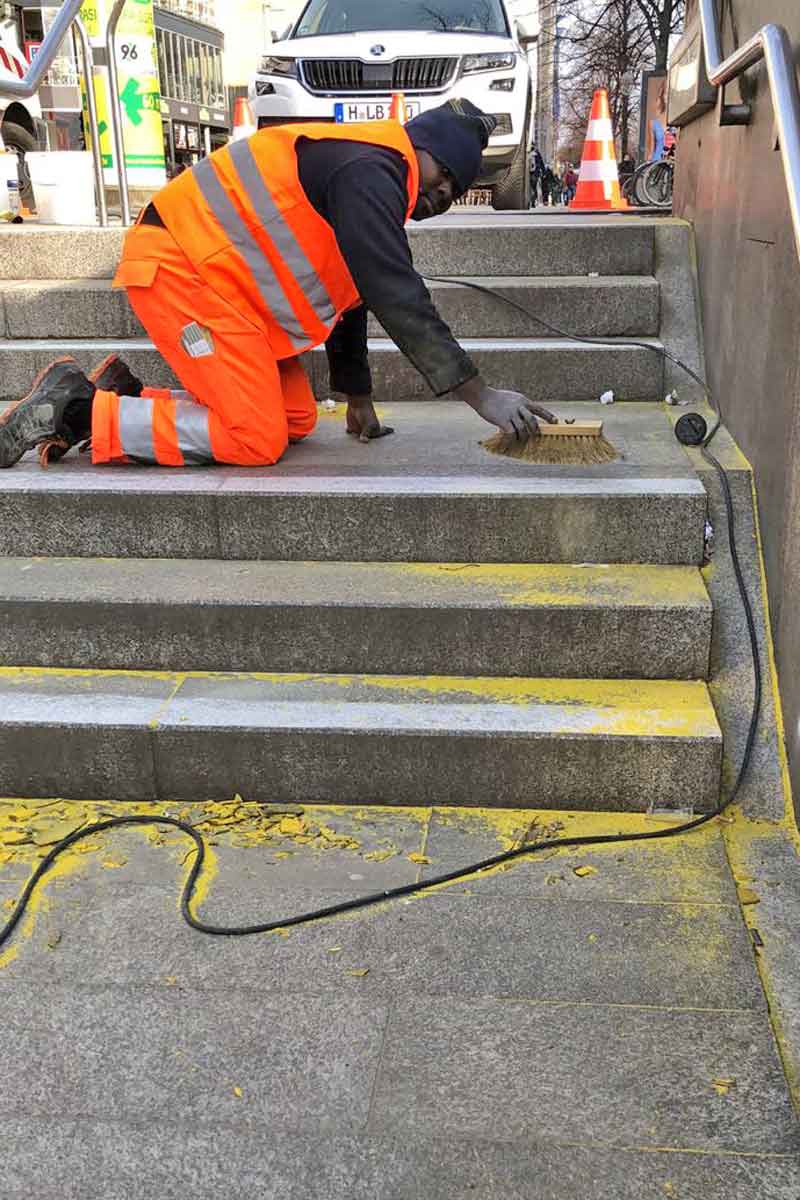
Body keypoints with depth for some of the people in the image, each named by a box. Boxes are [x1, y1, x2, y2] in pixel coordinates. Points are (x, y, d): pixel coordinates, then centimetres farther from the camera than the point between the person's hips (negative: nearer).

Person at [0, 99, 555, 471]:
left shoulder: (363, 170, 18)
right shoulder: (370, 170, -15)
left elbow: (349, 293, 23)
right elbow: (398, 298, -22)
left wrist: (359, 398, 24)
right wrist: (482, 396, -20)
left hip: (214, 274, 11)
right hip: (180, 269, -11)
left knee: (297, 420, 6)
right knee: (255, 440, -16)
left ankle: (126, 394, 11)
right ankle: (77, 411, -8)